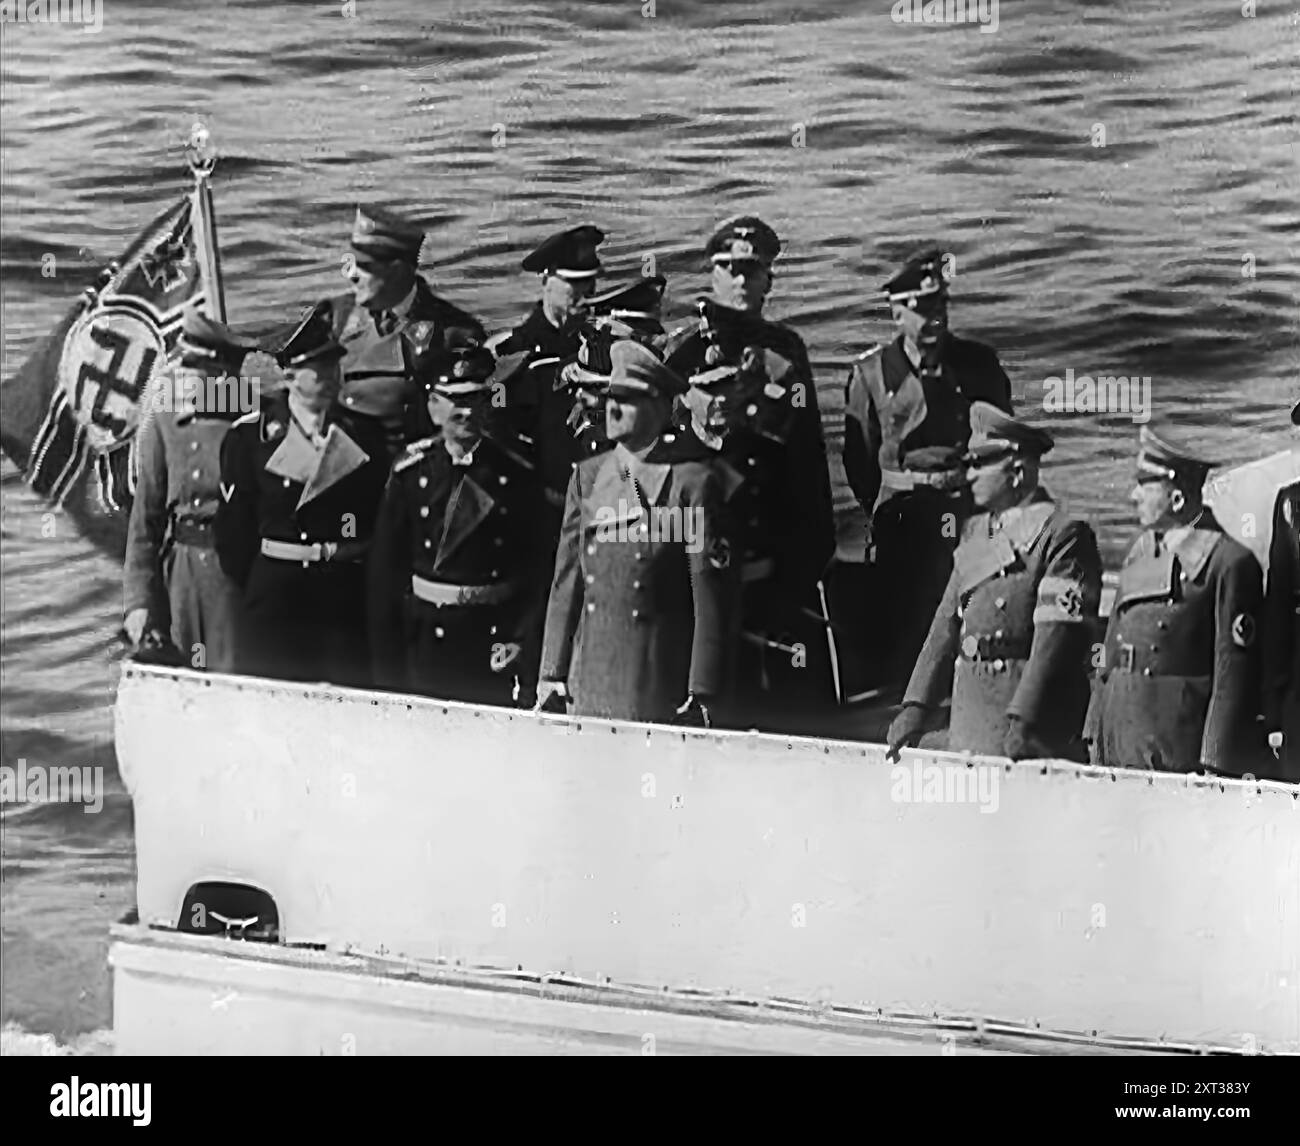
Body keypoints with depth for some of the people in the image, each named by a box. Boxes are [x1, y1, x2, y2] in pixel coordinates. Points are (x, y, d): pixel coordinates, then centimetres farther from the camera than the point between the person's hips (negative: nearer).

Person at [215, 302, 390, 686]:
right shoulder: (250, 436, -2)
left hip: (352, 593, 2)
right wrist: (256, 590, 5)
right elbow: (233, 526, 2)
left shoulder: (366, 432, 5)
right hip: (276, 592, -1)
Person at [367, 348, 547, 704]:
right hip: (426, 638, 0)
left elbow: (536, 564, 1)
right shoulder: (411, 470, -1)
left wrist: (521, 640, -8)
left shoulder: (518, 472, -1)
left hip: (495, 636, 0)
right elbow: (385, 568, 0)